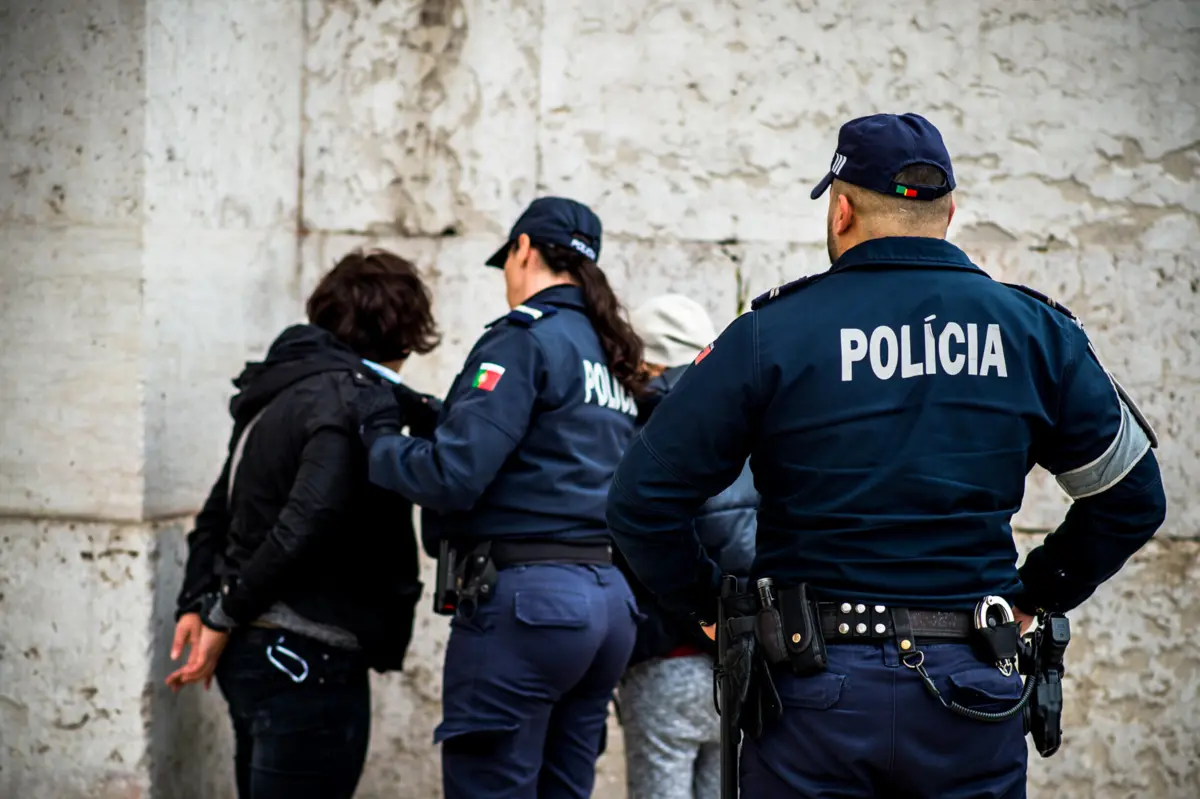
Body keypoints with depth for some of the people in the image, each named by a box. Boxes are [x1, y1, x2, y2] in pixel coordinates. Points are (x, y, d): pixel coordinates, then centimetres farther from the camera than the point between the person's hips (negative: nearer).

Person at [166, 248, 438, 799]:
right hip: (307, 657, -10)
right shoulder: (352, 396, -13)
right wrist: (224, 615, -15)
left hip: (251, 651, 10)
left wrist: (197, 601, 9)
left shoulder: (276, 391, 16)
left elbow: (219, 513, 18)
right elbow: (308, 521, -23)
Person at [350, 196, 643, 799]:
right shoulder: (610, 355, 17)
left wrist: (381, 437, 1)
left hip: (522, 597, -9)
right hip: (607, 598, 9)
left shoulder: (525, 336, -8)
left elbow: (454, 475, -17)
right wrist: (444, 421, 16)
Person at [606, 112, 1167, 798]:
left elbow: (642, 502, -5)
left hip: (818, 692, -2)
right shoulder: (1034, 330, 4)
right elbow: (1132, 498, 11)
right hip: (972, 690, 2)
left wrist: (709, 601, 9)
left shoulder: (771, 334, -4)